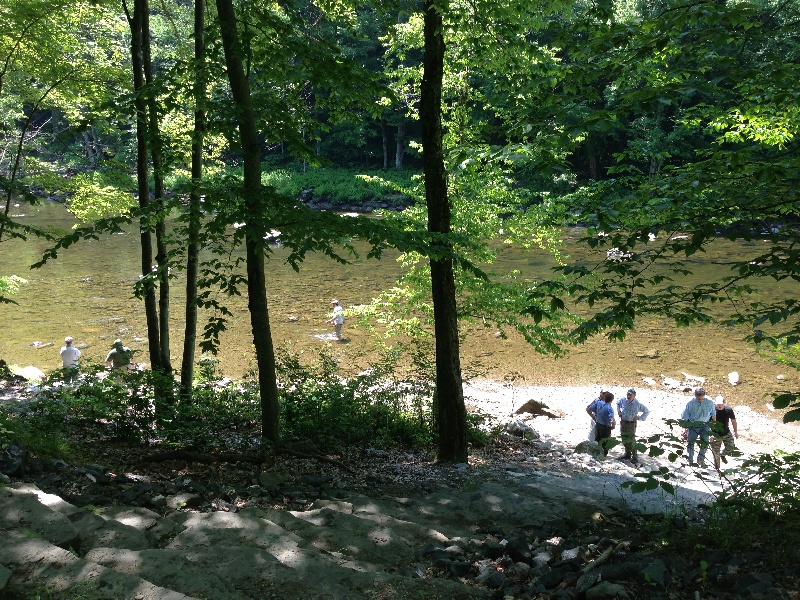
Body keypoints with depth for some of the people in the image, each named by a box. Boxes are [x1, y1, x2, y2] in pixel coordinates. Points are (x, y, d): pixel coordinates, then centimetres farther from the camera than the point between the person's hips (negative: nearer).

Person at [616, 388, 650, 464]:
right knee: (624, 439, 14)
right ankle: (628, 454, 32)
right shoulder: (623, 400, -7)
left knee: (631, 440, -7)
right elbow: (618, 404, 19)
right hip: (623, 422, 4)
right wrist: (619, 411, 4)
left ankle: (635, 457, 4)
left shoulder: (638, 404, -17)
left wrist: (639, 418, -9)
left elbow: (647, 411, -2)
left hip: (631, 423, -4)